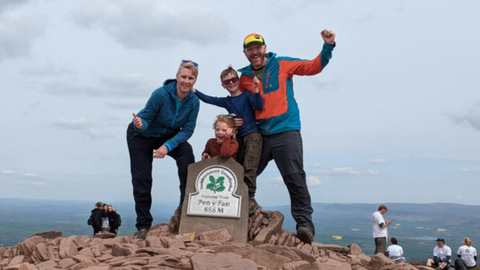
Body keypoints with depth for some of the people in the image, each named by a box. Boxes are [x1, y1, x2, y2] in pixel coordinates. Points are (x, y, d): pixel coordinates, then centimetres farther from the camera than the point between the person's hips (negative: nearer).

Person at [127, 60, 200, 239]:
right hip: (141, 136, -2)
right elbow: (146, 118, -24)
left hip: (168, 136, 2)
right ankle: (143, 225, 10)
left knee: (186, 151, -28)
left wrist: (168, 146, -32)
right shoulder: (161, 93, -29)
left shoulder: (194, 102, -19)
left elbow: (187, 130, -19)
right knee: (141, 178, -5)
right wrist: (139, 123, -48)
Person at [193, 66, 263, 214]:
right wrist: (194, 91, 2)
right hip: (239, 138, 6)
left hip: (253, 135, -6)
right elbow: (208, 99, 12)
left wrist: (256, 90, -30)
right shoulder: (226, 101, 12)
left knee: (249, 167, -17)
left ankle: (251, 198, -17)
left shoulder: (247, 95, -1)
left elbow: (259, 106, -16)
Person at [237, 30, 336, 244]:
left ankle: (305, 224, -9)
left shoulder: (282, 64, 3)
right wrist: (237, 119, 2)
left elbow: (313, 67, 5)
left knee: (295, 179, -13)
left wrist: (328, 46, -6)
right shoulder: (245, 78, 11)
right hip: (259, 135, 4)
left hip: (286, 132, -4)